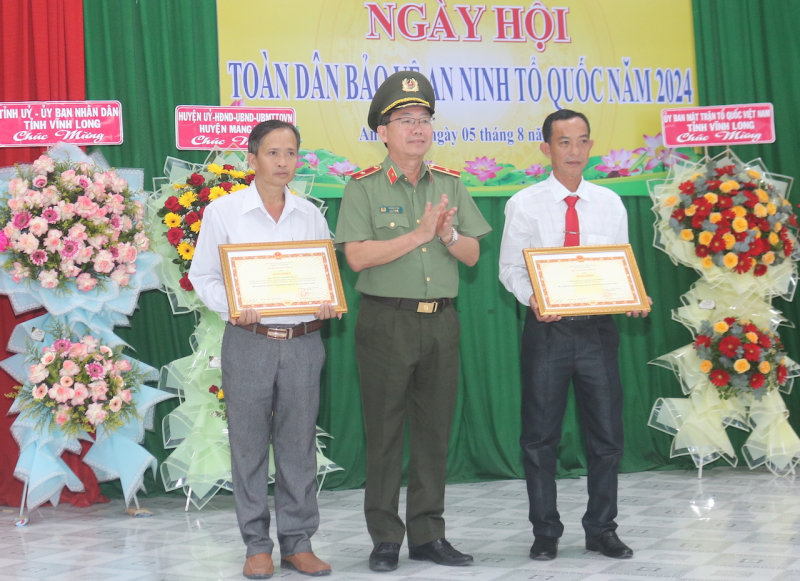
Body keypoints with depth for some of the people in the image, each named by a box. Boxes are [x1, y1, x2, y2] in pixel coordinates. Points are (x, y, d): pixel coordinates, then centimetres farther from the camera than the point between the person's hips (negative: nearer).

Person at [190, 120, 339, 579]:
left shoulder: (310, 215, 10)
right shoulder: (223, 212, 1)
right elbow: (204, 275, 2)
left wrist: (328, 304, -5)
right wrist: (232, 307, -15)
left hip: (303, 341, 3)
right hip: (249, 341, -2)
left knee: (299, 443, 6)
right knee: (249, 443, 2)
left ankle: (299, 542, 15)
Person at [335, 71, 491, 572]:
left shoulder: (450, 184, 10)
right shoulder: (364, 187, -3)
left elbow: (472, 254, 8)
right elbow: (357, 256, -14)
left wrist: (447, 234, -13)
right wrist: (418, 235, -18)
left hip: (442, 321, 4)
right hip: (386, 320, -4)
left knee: (435, 431, 9)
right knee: (385, 433, 1)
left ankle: (429, 535, 18)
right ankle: (385, 539, 10)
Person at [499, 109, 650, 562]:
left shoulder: (610, 203, 7)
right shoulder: (525, 204, -1)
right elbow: (511, 267, -2)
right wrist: (532, 297, -21)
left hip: (598, 327, 2)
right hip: (547, 329, -2)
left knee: (606, 434, 6)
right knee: (540, 436, 5)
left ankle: (602, 529, 20)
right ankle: (546, 532, 18)